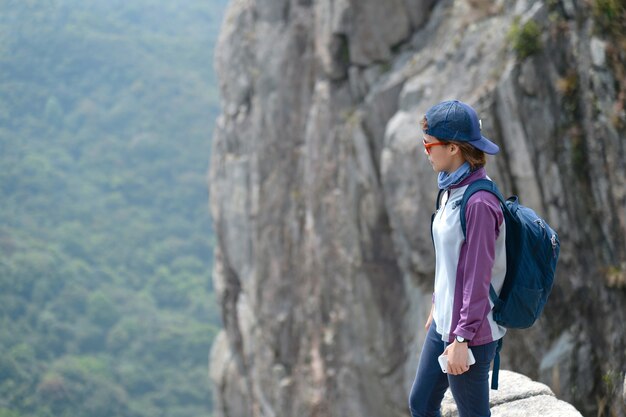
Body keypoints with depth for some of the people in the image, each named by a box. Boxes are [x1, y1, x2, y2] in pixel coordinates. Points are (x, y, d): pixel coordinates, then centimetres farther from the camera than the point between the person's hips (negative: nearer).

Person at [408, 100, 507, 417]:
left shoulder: (479, 203, -22)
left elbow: (477, 277, -22)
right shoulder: (451, 191, 4)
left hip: (470, 334, -9)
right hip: (443, 325, 9)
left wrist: (462, 339, -20)